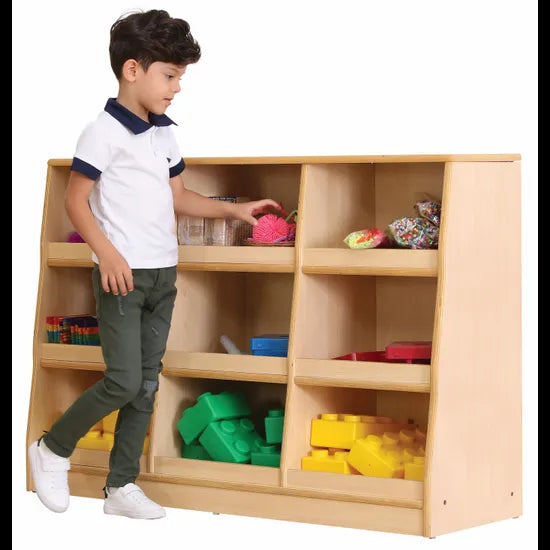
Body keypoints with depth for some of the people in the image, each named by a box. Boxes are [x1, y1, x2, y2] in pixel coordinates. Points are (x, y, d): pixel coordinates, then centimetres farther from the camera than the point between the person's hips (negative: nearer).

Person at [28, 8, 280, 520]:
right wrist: (106, 252, -22)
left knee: (147, 385, 8)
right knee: (124, 382, -10)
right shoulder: (104, 132, -11)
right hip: (122, 274, -8)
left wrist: (234, 209, 13)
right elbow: (76, 200, -12)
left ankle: (121, 486, 16)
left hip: (163, 273, 8)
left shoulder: (164, 133, 12)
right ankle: (53, 449, 11)